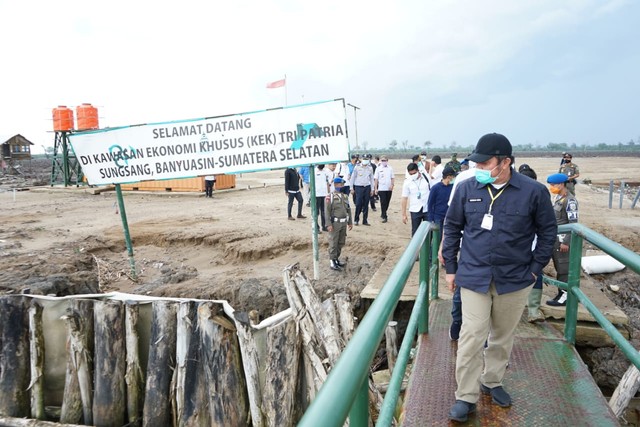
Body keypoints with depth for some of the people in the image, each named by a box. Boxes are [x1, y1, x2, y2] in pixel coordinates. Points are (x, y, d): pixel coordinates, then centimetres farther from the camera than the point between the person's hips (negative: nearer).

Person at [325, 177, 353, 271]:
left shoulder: (345, 196, 10)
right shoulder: (330, 197, -9)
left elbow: (348, 210, 15)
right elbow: (327, 211, -12)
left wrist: (350, 222, 13)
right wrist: (329, 224, -17)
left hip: (343, 223, 6)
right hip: (335, 223, -6)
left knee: (341, 243, 13)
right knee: (333, 243, -1)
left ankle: (336, 258, 27)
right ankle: (332, 262, 6)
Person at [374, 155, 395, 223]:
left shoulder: (390, 168, 6)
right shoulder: (378, 169, -2)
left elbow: (392, 178, 10)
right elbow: (376, 179, -1)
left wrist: (392, 185, -6)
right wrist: (376, 188, -6)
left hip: (389, 189, 3)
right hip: (381, 189, -3)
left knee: (387, 202, 10)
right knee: (383, 203, -6)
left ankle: (383, 214, 28)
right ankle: (384, 217, -3)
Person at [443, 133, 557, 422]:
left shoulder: (534, 192, -9)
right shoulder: (467, 189, -6)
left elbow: (548, 232, 3)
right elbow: (452, 227, 4)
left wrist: (535, 269, 0)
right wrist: (450, 268, 5)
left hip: (515, 279, 1)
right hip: (474, 277, -1)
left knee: (503, 336, 16)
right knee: (471, 338, -2)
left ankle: (492, 382, 38)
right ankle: (466, 397, 12)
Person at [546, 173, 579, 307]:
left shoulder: (570, 200, -17)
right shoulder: (558, 197, 10)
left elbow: (573, 223, -19)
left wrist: (566, 242, -19)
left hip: (562, 239, -9)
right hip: (555, 238, 9)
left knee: (564, 268, 0)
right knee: (558, 267, 15)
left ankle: (565, 296, 8)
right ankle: (561, 293, 26)